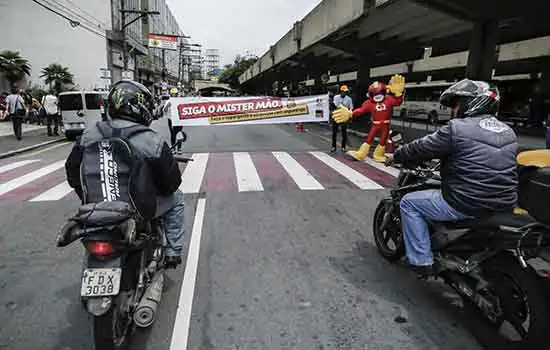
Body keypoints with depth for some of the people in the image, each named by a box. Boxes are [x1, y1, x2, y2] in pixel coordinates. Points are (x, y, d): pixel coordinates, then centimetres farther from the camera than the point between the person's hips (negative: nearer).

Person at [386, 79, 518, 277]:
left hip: (467, 205, -8)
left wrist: (396, 157, 12)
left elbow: (421, 148, -6)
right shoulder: (508, 133, 11)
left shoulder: (457, 128, -12)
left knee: (409, 203, 7)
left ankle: (421, 261, 8)